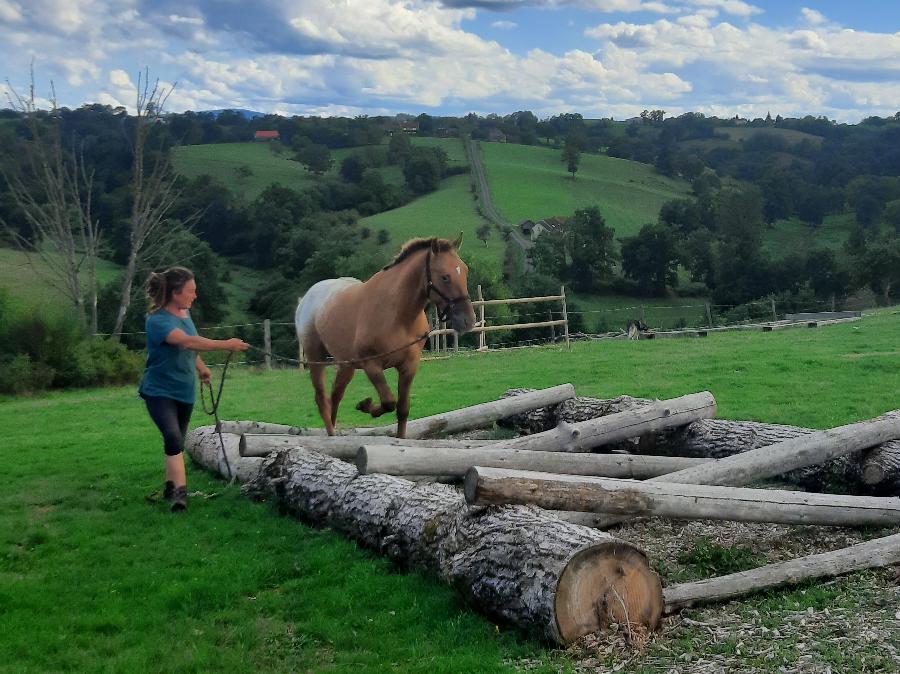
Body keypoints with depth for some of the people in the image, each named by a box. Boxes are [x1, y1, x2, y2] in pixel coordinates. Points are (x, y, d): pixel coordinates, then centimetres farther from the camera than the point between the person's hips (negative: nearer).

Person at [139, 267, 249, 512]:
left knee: (178, 441, 16)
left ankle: (171, 486, 29)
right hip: (159, 391, -8)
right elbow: (188, 342, -39)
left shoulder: (185, 313, 2)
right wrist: (225, 345, -43)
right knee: (173, 437, -24)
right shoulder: (158, 320, -24)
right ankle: (180, 491, -26)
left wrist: (201, 368, 28)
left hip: (184, 391, 8)